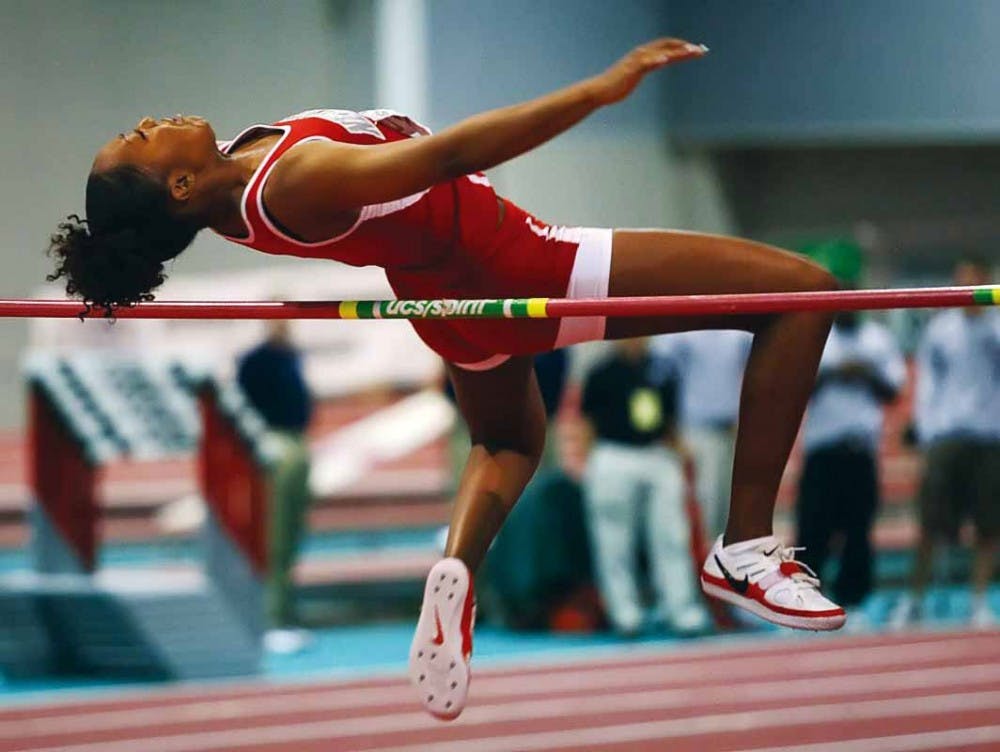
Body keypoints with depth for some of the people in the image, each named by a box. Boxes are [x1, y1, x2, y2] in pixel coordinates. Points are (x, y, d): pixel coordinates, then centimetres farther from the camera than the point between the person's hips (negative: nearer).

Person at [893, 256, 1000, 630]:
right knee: (931, 523, -5)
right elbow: (926, 385, 8)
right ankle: (913, 599, -1)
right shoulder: (939, 329, 8)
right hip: (947, 434, -1)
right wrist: (926, 432, -1)